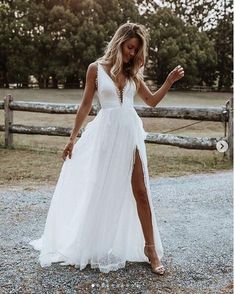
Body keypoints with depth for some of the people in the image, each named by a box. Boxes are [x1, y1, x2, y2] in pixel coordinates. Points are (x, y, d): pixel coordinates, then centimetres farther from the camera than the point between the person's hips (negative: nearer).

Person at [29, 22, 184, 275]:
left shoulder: (133, 72, 11)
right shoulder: (96, 68, 1)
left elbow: (152, 101, 16)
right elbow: (86, 105, 3)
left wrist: (170, 81, 4)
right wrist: (73, 138, 3)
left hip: (130, 132, 3)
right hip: (106, 132, -2)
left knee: (140, 192, 0)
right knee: (100, 190, 6)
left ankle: (151, 249, 7)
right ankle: (95, 247, 25)